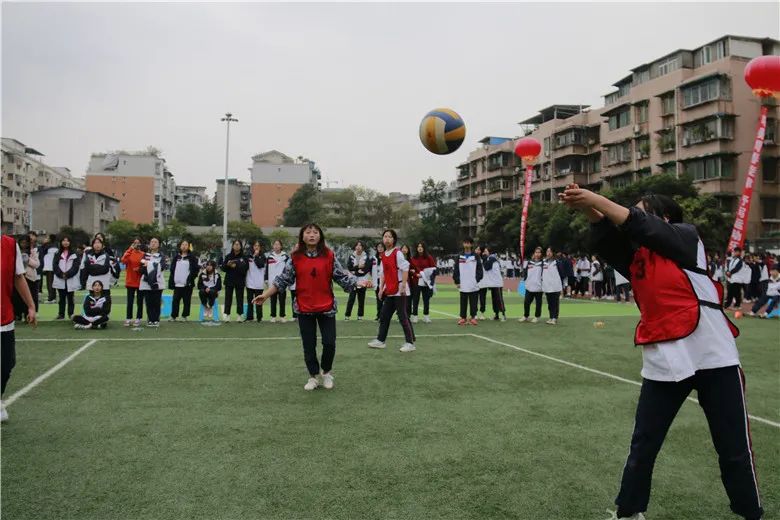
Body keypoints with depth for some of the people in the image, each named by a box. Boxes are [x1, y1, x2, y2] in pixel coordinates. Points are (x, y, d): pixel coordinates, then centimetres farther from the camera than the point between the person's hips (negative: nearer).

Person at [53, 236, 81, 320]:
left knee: (70, 297, 2)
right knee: (61, 298, 7)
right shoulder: (58, 254, 10)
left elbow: (76, 266, -5)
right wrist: (61, 274, -11)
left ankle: (71, 313, 7)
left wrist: (67, 274, -13)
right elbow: (55, 265, 2)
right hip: (60, 279, 2)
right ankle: (61, 314, 11)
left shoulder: (74, 254, 2)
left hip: (71, 280, -2)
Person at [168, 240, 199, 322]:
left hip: (187, 284, -3)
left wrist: (190, 279, -13)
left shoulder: (192, 257, 2)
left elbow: (195, 269, -2)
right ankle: (173, 316, 12)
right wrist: (171, 281, 6)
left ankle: (185, 316, 9)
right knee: (175, 300, 4)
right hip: (177, 283, 3)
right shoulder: (176, 257, 13)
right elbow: (172, 269, 14)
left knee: (187, 301, 1)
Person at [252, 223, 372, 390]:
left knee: (329, 343, 1)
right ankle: (313, 376, 26)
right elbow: (283, 279, 1)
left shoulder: (329, 256, -3)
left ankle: (326, 372, 27)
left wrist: (360, 283, -15)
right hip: (304, 308, 1)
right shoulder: (296, 258, -1)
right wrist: (265, 294, -6)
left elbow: (341, 276, -1)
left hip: (326, 307, -1)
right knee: (309, 345, 8)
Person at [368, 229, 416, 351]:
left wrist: (403, 286, -21)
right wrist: (381, 288, 14)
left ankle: (410, 343, 2)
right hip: (389, 291, 8)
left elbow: (405, 269, -16)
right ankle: (380, 340, 21)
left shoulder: (397, 253, -11)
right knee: (384, 315, 11)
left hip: (399, 291, -8)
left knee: (403, 316, -5)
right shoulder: (383, 255, 12)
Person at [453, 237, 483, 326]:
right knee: (463, 303, 5)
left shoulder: (475, 256, 3)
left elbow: (479, 269, 2)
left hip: (473, 286, -1)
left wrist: (477, 280, -5)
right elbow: (456, 270, 6)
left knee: (473, 303, 4)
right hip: (463, 286, 1)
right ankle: (463, 318, 12)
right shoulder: (460, 257, 7)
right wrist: (457, 281, -1)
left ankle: (473, 317, 13)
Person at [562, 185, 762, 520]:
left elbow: (641, 227, -16)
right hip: (663, 360, 4)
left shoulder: (686, 237, 1)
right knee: (642, 446, 6)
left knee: (735, 450, 8)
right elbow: (607, 235, -7)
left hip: (713, 357, -4)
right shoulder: (635, 257, 12)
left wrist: (597, 200, -19)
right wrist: (588, 209, -25)